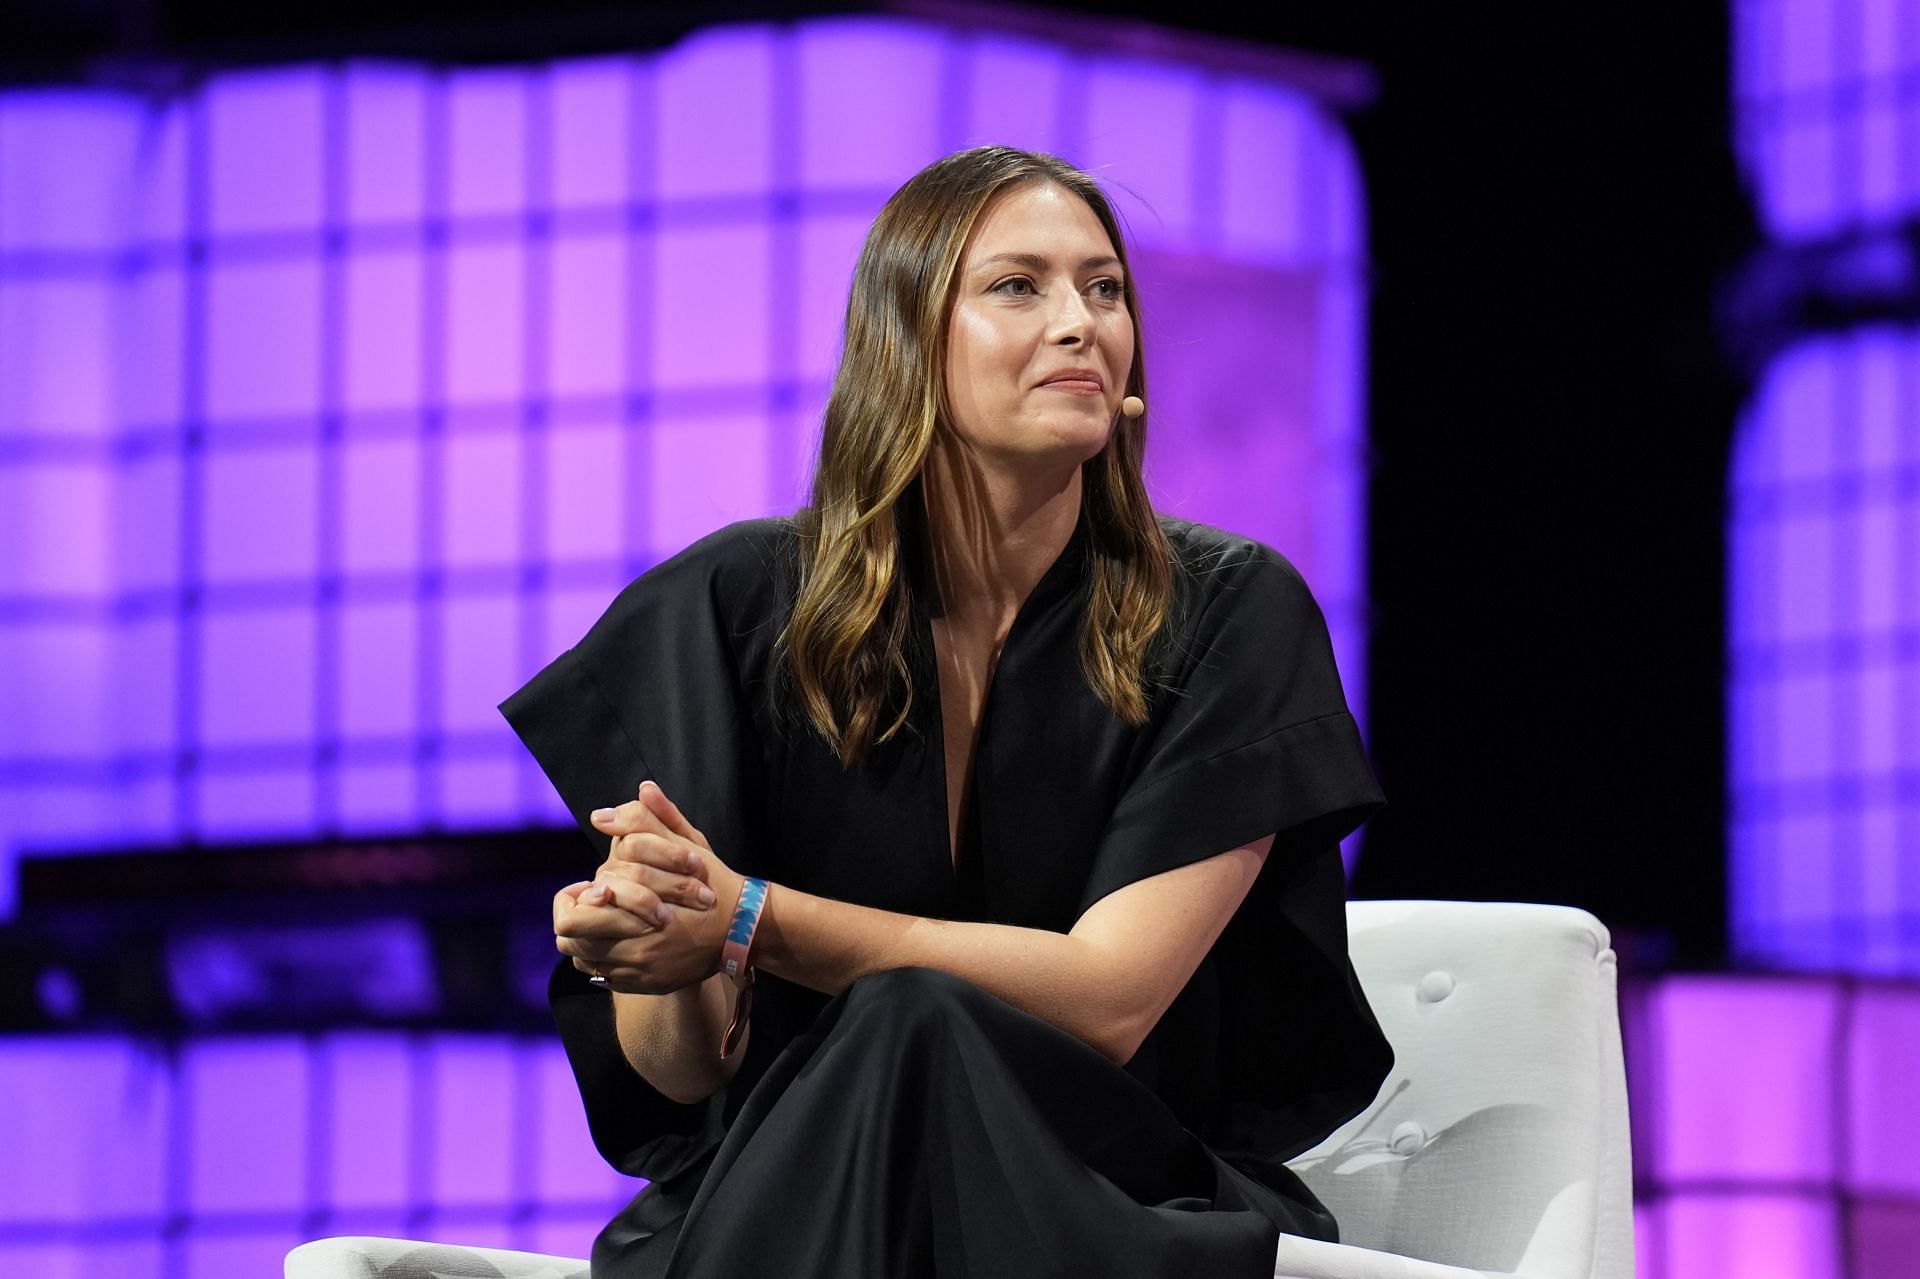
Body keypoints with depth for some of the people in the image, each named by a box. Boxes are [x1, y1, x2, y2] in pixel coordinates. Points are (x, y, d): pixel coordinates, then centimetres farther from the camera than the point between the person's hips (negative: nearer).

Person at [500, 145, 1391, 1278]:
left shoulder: (1227, 612, -3)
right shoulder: (739, 611, 1)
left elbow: (1109, 997, -12)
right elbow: (684, 1069, -1)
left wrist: (746, 921, -21)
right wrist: (657, 959, -26)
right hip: (795, 1177, 1)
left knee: (914, 1030, -35)